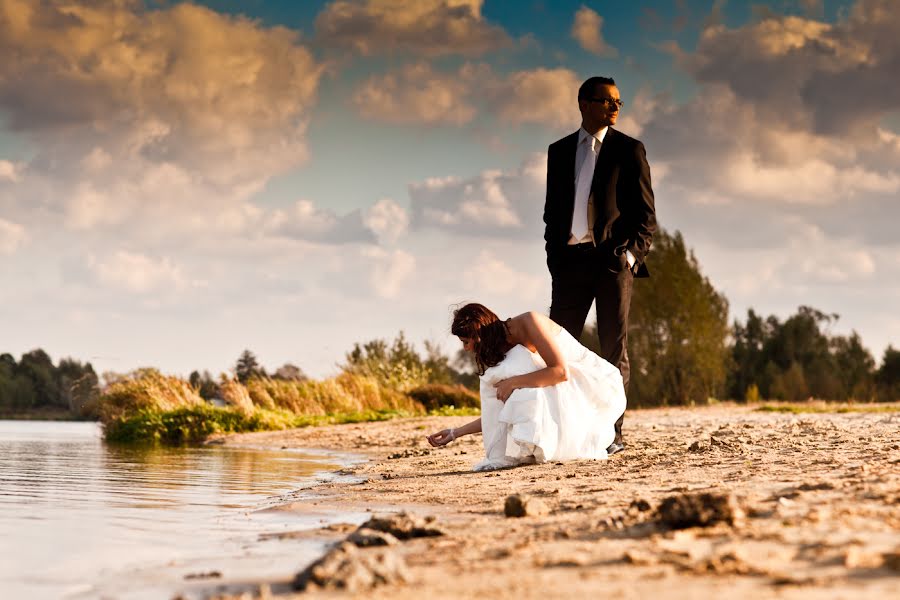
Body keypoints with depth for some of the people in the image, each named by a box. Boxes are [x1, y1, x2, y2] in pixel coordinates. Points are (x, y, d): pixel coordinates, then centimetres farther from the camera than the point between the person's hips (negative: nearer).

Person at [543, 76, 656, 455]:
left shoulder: (629, 150, 5)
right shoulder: (559, 151, 14)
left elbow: (646, 214, 2)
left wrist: (632, 254, -10)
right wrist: (554, 255, 5)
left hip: (613, 258, -3)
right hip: (570, 260, 3)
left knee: (613, 348, 0)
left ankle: (612, 432, 3)